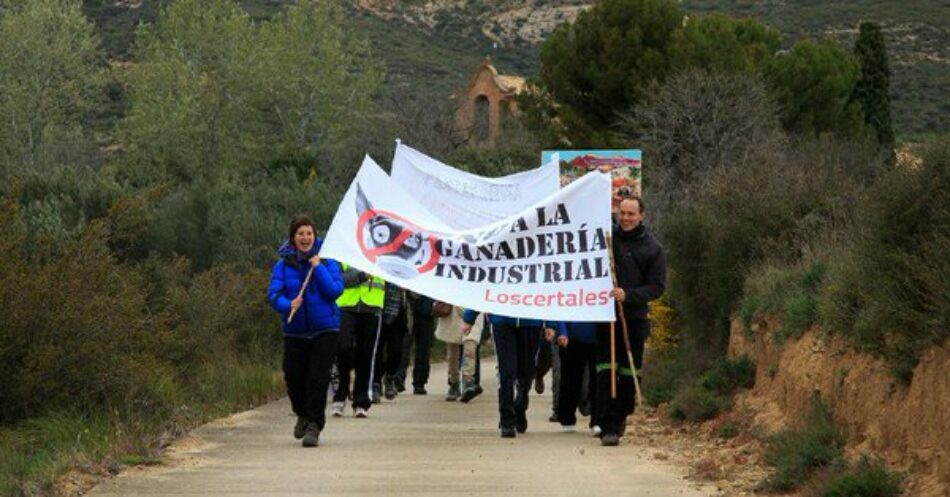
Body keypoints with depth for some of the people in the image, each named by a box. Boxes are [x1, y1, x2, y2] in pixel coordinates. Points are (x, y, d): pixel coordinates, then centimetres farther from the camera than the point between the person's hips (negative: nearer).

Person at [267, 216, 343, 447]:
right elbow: (273, 294, -7)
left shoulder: (327, 261, -1)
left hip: (324, 329, -2)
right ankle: (303, 415, 31)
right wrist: (288, 305, -26)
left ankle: (314, 426, 1)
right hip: (295, 330, 2)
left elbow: (336, 290, -11)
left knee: (318, 377, -8)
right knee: (293, 375, 2)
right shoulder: (283, 265, 1)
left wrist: (318, 268, -17)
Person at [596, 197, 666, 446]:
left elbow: (657, 286, -2)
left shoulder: (653, 248, 3)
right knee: (605, 371, -8)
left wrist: (628, 295, -17)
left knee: (629, 372, 4)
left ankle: (620, 417, 20)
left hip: (634, 316, 1)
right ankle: (607, 426, -10)